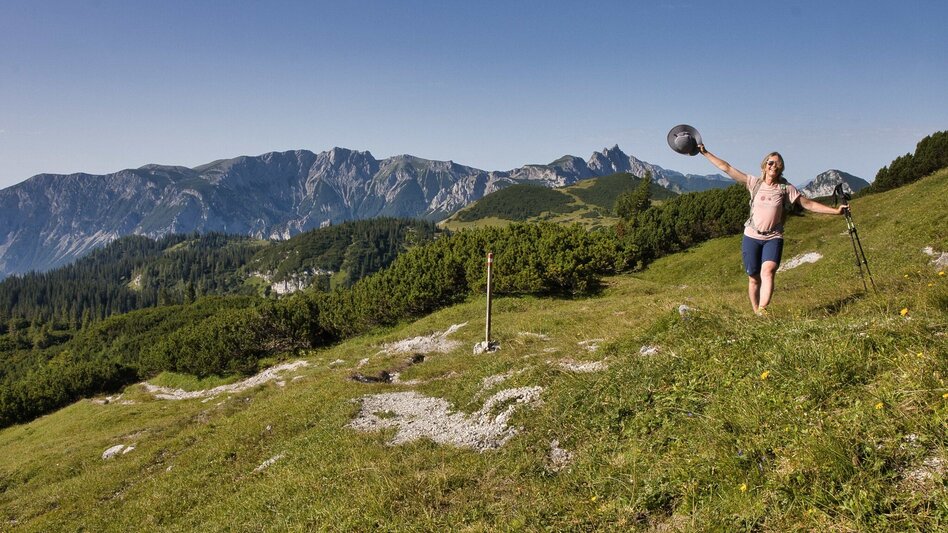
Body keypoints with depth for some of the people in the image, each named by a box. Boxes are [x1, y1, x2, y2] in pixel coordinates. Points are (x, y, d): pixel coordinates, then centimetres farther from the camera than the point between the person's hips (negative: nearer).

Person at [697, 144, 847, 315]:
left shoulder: (786, 188, 3)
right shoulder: (754, 183, 5)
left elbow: (809, 204, 4)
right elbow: (726, 168, 5)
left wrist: (835, 210, -4)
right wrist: (705, 153, 4)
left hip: (773, 238, -1)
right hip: (751, 237, 1)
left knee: (768, 271, -25)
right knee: (753, 278, 3)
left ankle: (762, 310, -36)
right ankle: (755, 312, 14)